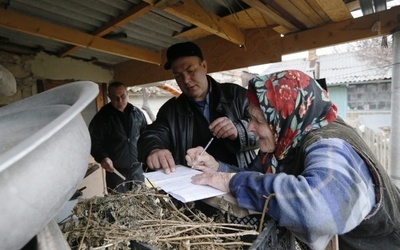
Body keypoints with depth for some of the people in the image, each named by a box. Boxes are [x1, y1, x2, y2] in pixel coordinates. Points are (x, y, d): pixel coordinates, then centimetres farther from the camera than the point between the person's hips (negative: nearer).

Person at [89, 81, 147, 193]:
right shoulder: (101, 117, -6)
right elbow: (94, 142, -6)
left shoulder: (137, 113, 2)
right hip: (115, 171, -2)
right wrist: (102, 157, -24)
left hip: (137, 168, 3)